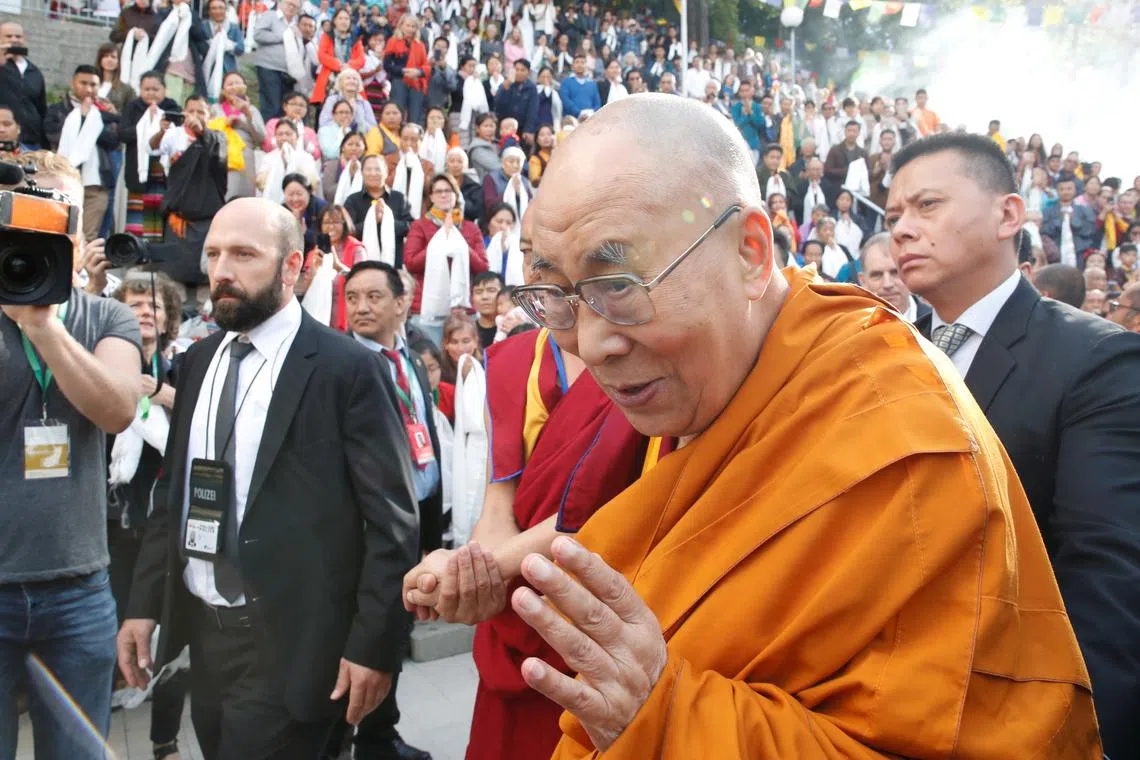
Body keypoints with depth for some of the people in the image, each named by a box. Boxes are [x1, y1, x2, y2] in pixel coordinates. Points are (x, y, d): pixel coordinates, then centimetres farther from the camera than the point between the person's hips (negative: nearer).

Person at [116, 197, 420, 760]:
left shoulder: (347, 368, -13)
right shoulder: (199, 360, 7)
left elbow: (391, 518, -13)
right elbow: (173, 490, 14)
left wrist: (374, 644, -14)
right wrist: (144, 603, 9)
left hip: (290, 641, -6)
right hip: (202, 628, 7)